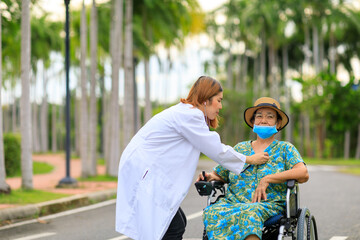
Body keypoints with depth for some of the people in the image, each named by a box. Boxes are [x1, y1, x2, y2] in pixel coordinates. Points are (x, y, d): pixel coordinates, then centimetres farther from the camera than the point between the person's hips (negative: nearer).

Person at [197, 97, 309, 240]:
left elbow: (303, 174, -6)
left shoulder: (285, 149, 13)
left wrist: (268, 179, -14)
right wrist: (209, 176, 3)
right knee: (212, 212, -33)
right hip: (232, 202, 3)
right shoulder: (239, 149, 23)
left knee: (249, 212, -40)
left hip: (269, 205, -3)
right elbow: (220, 175, 29)